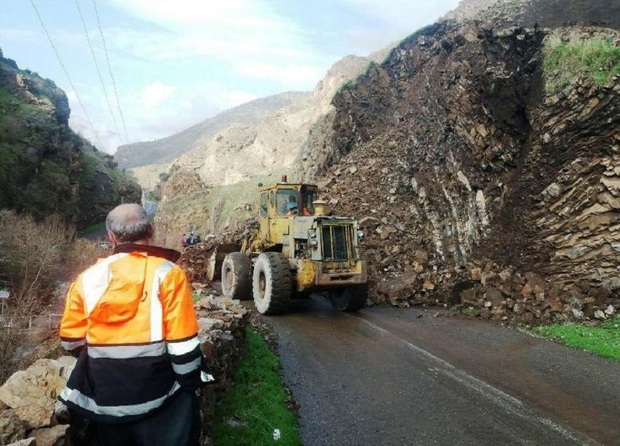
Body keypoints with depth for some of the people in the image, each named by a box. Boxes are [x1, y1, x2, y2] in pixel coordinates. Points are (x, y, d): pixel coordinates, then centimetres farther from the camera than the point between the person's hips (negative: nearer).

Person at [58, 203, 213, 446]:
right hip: (158, 397, -4)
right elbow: (183, 343, -16)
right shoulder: (167, 273, -15)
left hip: (106, 397, 4)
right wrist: (192, 381, -1)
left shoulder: (87, 278, -2)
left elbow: (72, 341, 7)